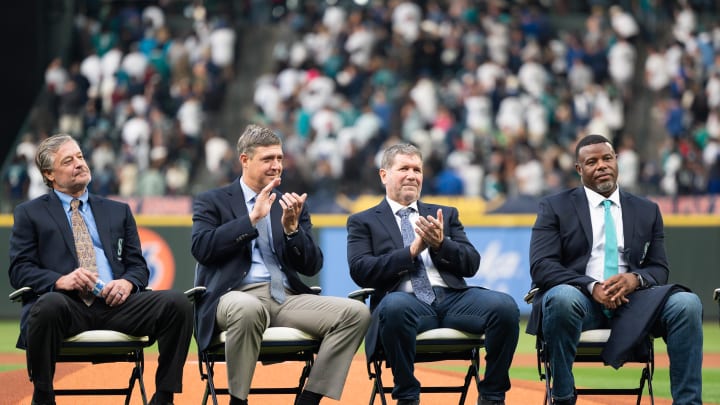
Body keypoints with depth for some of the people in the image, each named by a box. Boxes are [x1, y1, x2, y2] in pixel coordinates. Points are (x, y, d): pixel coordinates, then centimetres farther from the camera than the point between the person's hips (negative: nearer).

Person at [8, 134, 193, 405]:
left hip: (115, 303, 3)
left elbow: (138, 266, 19)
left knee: (178, 304, -23)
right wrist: (61, 280, -15)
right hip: (66, 304, -3)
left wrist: (127, 282, -6)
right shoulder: (30, 213, 16)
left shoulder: (118, 211, 25)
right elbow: (19, 270, 5)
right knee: (48, 306, -41)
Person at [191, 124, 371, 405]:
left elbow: (311, 266, 12)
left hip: (287, 297, 4)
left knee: (356, 313, -19)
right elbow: (202, 247, -8)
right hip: (238, 296, -4)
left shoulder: (292, 205, 20)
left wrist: (292, 228, -6)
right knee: (248, 309, -42)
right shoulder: (212, 202, 10)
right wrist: (252, 218, -11)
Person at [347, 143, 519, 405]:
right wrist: (412, 251, -9)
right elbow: (360, 271, -1)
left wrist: (441, 244, -5)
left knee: (504, 305, -27)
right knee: (394, 305, -41)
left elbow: (471, 264, 14)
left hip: (452, 296, 3)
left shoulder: (446, 215, 26)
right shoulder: (363, 223, 17)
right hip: (405, 300, -3)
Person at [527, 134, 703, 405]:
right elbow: (541, 266, -3)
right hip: (578, 297, -2)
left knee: (687, 304, -25)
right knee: (563, 298, -39)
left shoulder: (647, 211, 18)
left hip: (630, 300, 3)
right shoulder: (555, 208, 8)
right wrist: (592, 287, -19)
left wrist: (636, 279, -13)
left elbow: (659, 268, 13)